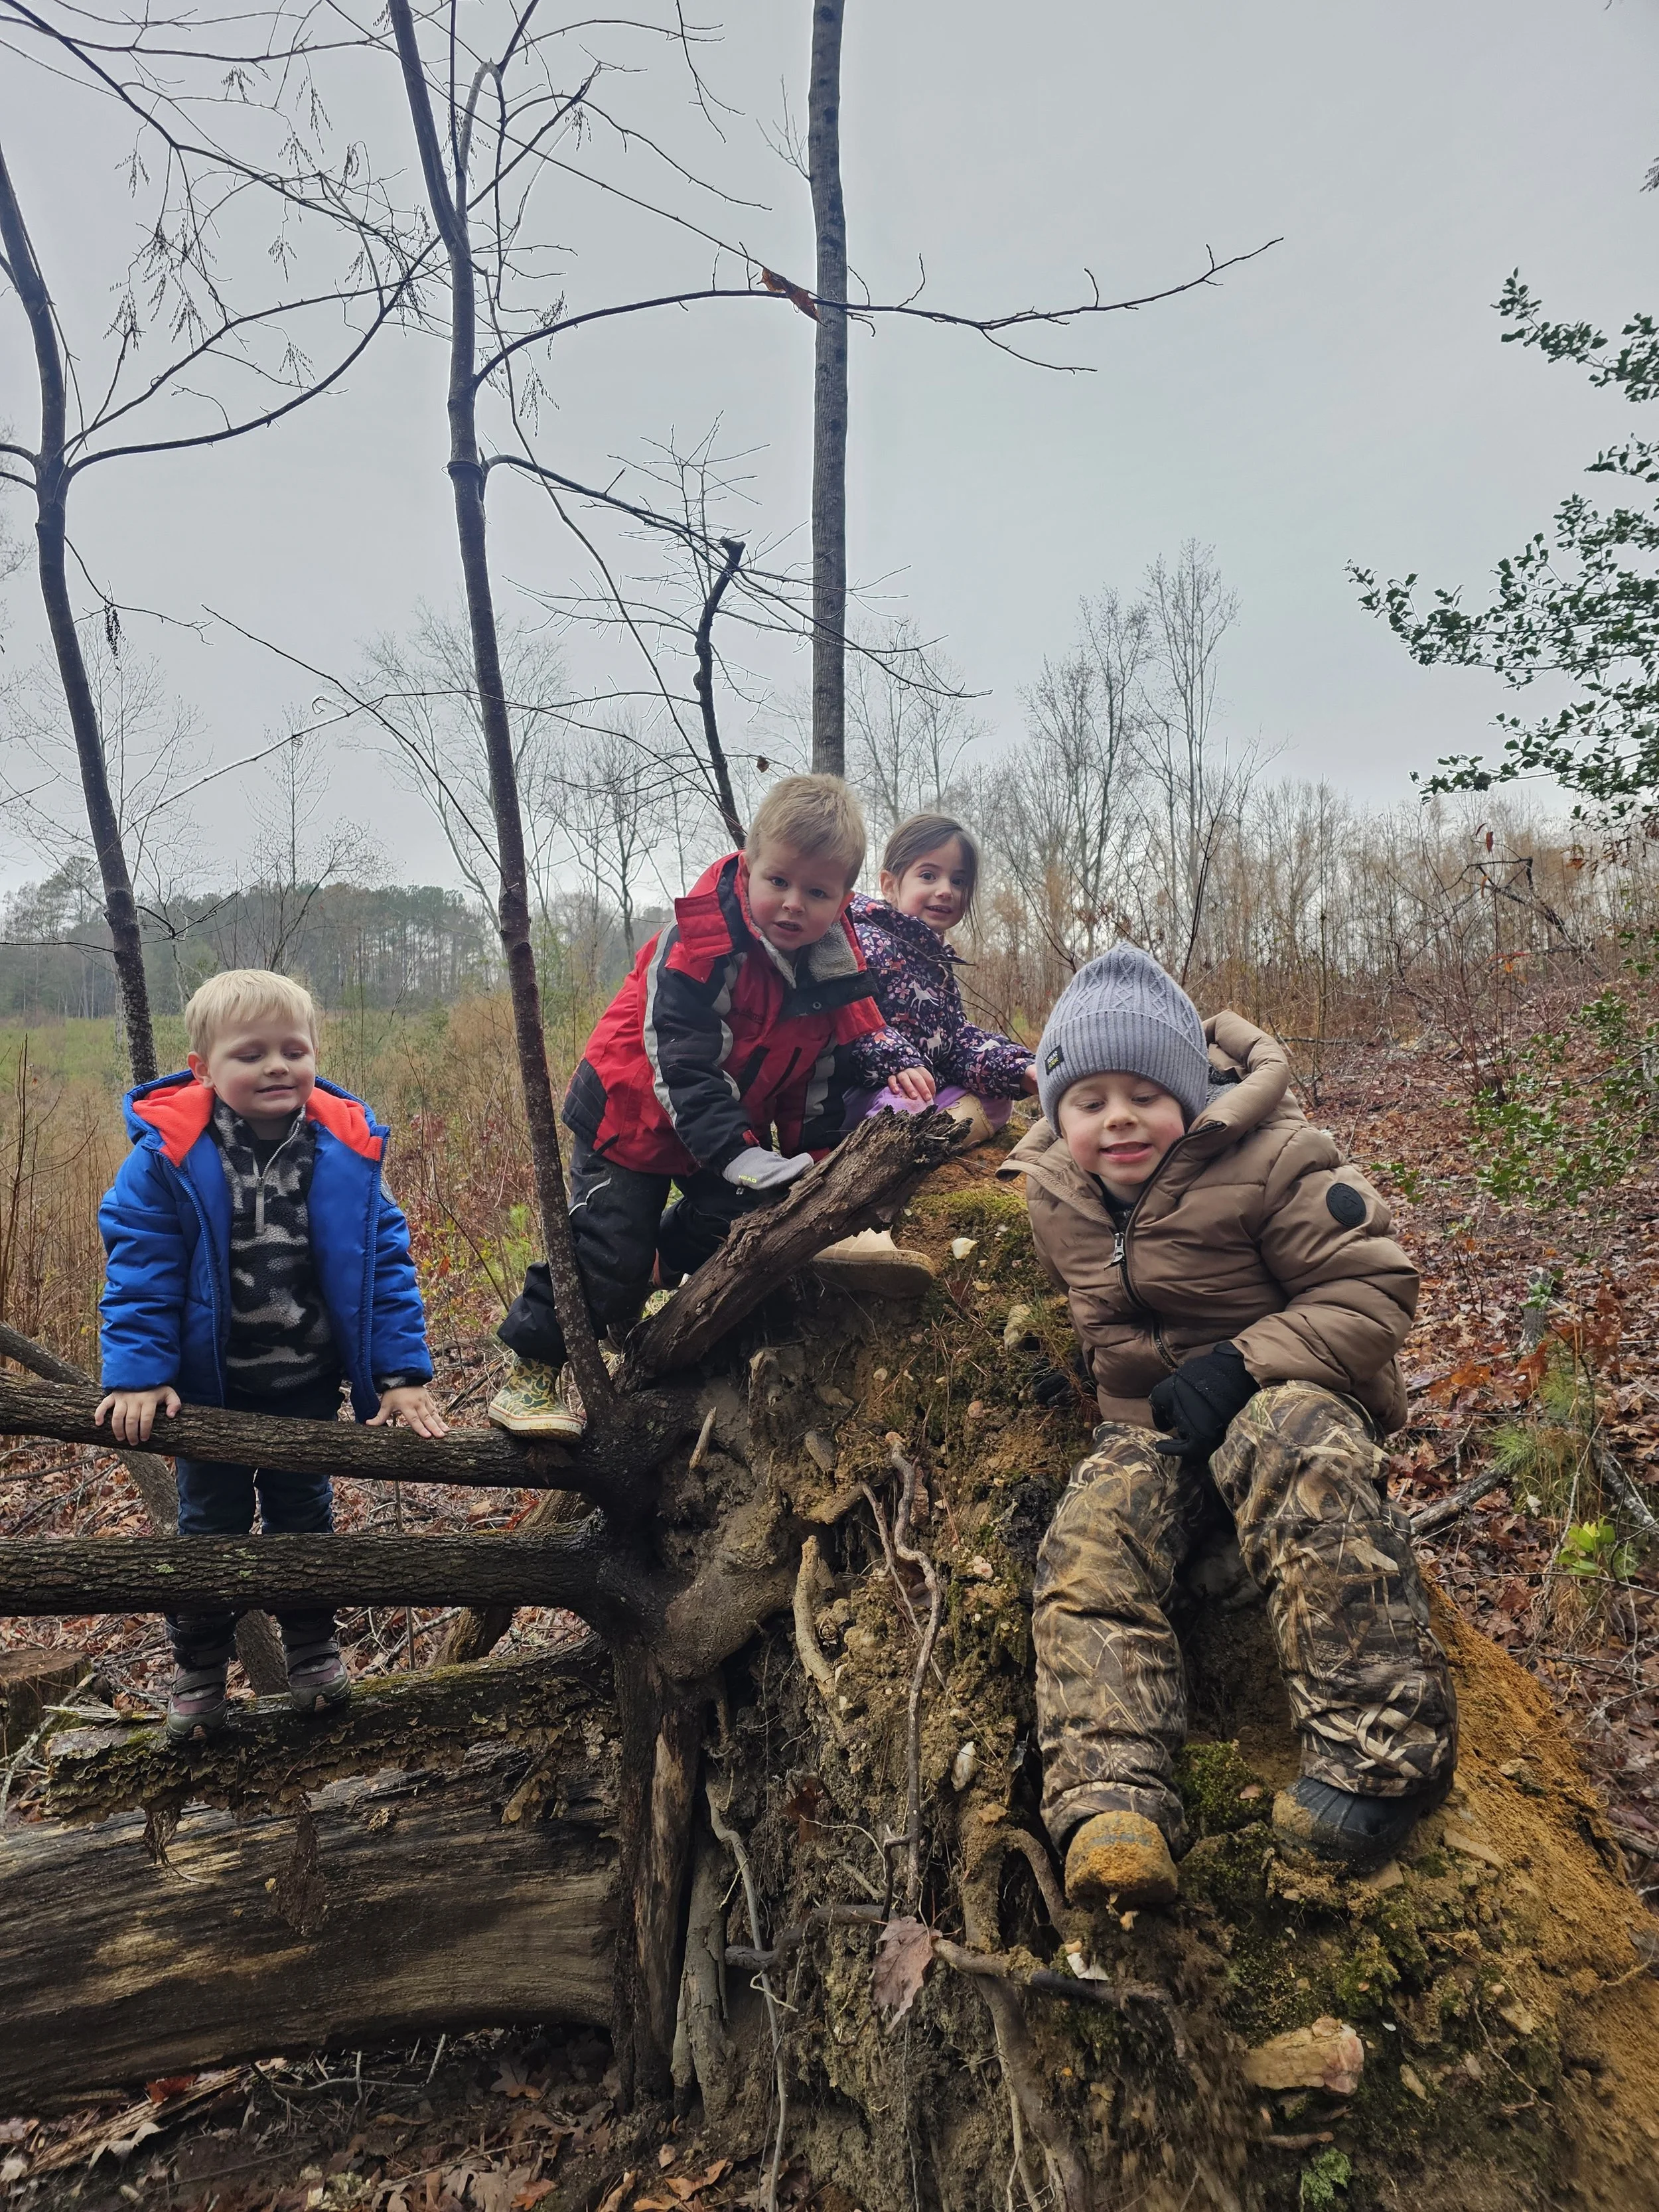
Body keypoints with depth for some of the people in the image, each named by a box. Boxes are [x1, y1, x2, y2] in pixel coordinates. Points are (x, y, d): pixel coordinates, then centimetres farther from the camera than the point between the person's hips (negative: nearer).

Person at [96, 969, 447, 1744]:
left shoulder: (346, 1150, -13)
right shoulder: (166, 1155, -18)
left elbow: (385, 1260, -10)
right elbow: (139, 1268, -15)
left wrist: (402, 1373, -13)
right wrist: (138, 1375, -22)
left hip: (308, 1383, 1)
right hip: (210, 1384, -1)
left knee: (304, 1513, 18)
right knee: (210, 1522, 15)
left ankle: (313, 1650, 38)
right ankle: (197, 1668, 34)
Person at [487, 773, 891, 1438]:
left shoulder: (839, 973, -8)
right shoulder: (703, 941, -27)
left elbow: (821, 1077, 4)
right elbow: (679, 1061, -31)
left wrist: (814, 1161, -5)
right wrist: (737, 1154, -37)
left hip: (733, 1122, 6)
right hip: (634, 1110, -6)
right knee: (608, 1252, -8)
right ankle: (531, 1369, 10)